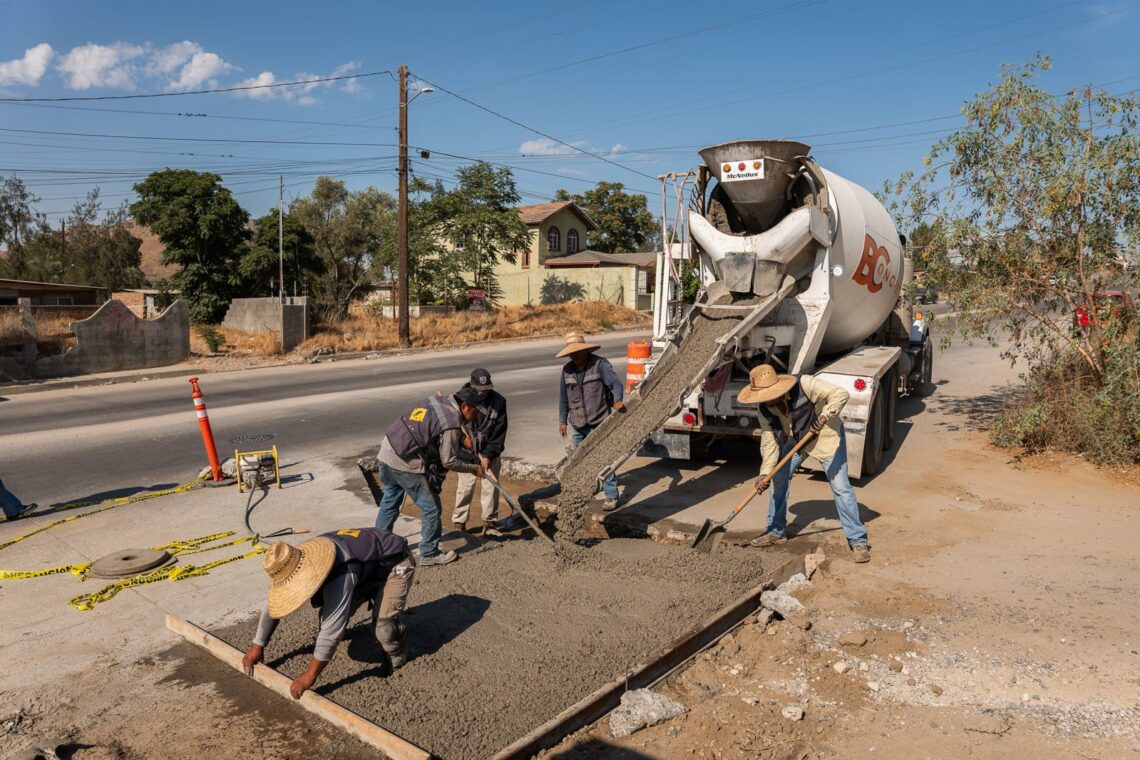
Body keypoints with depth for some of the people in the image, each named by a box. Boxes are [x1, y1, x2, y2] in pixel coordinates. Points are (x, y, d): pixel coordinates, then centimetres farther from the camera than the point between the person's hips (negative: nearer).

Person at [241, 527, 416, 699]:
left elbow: (332, 627, -37)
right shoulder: (293, 565, -15)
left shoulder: (340, 574, -41)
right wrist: (257, 645, 6)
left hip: (396, 563, -8)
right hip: (367, 566, 8)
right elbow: (271, 605, 0)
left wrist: (310, 675, -30)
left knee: (382, 625, -24)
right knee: (330, 610, 1)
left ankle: (397, 653, 8)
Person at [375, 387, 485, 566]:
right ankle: (429, 554, 17)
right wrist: (473, 468, 2)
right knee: (431, 508, 6)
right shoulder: (452, 423, -16)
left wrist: (462, 439, 14)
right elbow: (449, 461, -12)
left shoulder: (438, 401, 8)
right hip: (407, 465, -9)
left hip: (387, 452, 9)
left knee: (389, 502, 25)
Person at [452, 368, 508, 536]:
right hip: (467, 452, -1)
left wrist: (489, 455, -16)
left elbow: (500, 432, -9)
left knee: (490, 487, 2)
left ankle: (489, 522, 13)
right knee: (465, 487, 1)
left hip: (491, 452, 1)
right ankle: (458, 523, 13)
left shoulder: (498, 401, -12)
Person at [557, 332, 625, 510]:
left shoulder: (600, 364, -11)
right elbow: (563, 397, 13)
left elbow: (615, 382, -23)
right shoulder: (567, 370, 5)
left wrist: (617, 400, -43)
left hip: (599, 423, -6)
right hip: (577, 425, 6)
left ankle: (611, 496, 3)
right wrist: (563, 420, 14)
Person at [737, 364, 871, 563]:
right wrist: (765, 474, -20)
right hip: (796, 440, 6)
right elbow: (769, 443, -12)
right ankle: (776, 531, 20)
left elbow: (840, 393, -32)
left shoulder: (805, 385, -32)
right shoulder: (764, 408, -15)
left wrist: (825, 415, -47)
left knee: (840, 487, -8)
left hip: (826, 436, -5)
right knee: (778, 479, 3)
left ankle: (858, 541, 2)